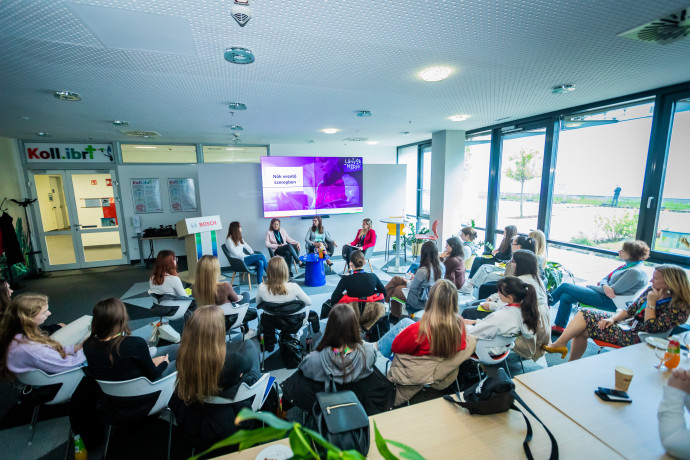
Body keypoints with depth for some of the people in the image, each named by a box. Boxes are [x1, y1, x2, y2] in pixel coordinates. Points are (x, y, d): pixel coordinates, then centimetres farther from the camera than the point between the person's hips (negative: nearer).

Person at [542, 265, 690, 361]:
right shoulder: (652, 290, 7)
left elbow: (652, 329, -20)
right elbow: (630, 310, 12)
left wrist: (651, 303, -21)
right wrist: (612, 318, -4)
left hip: (636, 338, -8)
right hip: (626, 324, 8)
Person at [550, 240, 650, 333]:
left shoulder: (635, 272, -18)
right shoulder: (627, 266, 13)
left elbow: (613, 290, -19)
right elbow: (605, 279, 14)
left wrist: (590, 287, -4)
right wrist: (605, 286, -12)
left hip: (608, 302, -9)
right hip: (603, 294, 9)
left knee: (565, 286, -10)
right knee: (566, 297, -4)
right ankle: (559, 327, 4)